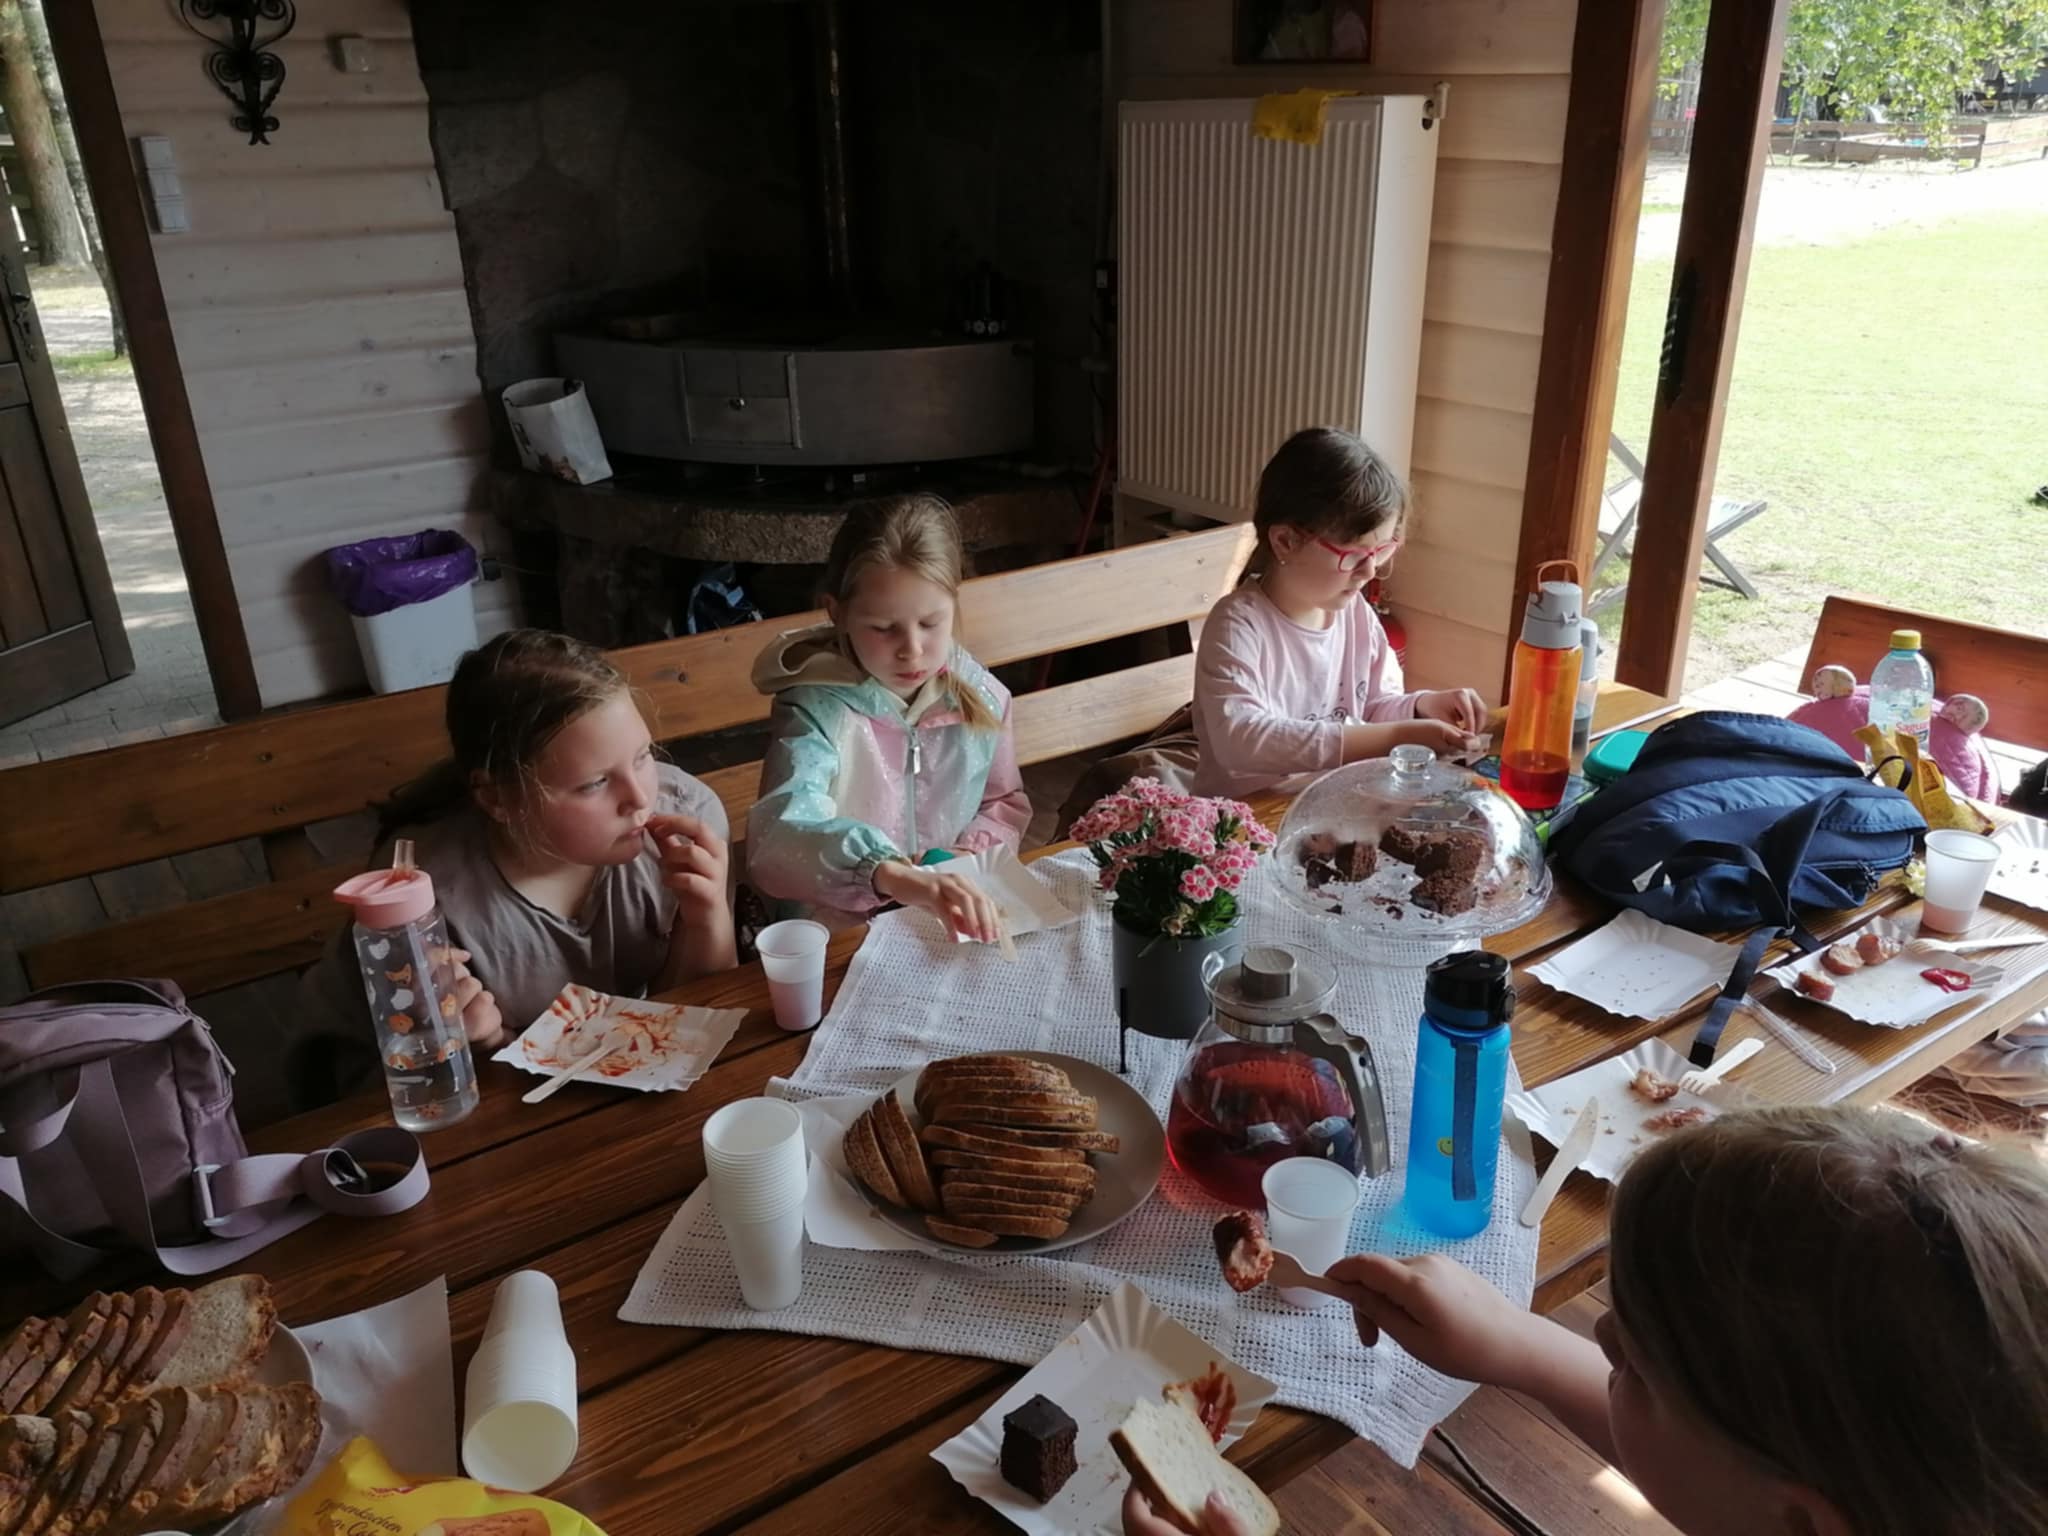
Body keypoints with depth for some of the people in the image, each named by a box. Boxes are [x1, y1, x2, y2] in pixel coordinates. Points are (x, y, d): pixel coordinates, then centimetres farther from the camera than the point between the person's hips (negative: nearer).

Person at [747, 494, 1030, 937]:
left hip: (954, 935, 3)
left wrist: (974, 857, -4)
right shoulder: (816, 712, -15)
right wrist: (894, 875, -48)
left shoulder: (981, 697, 0)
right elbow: (777, 842, -32)